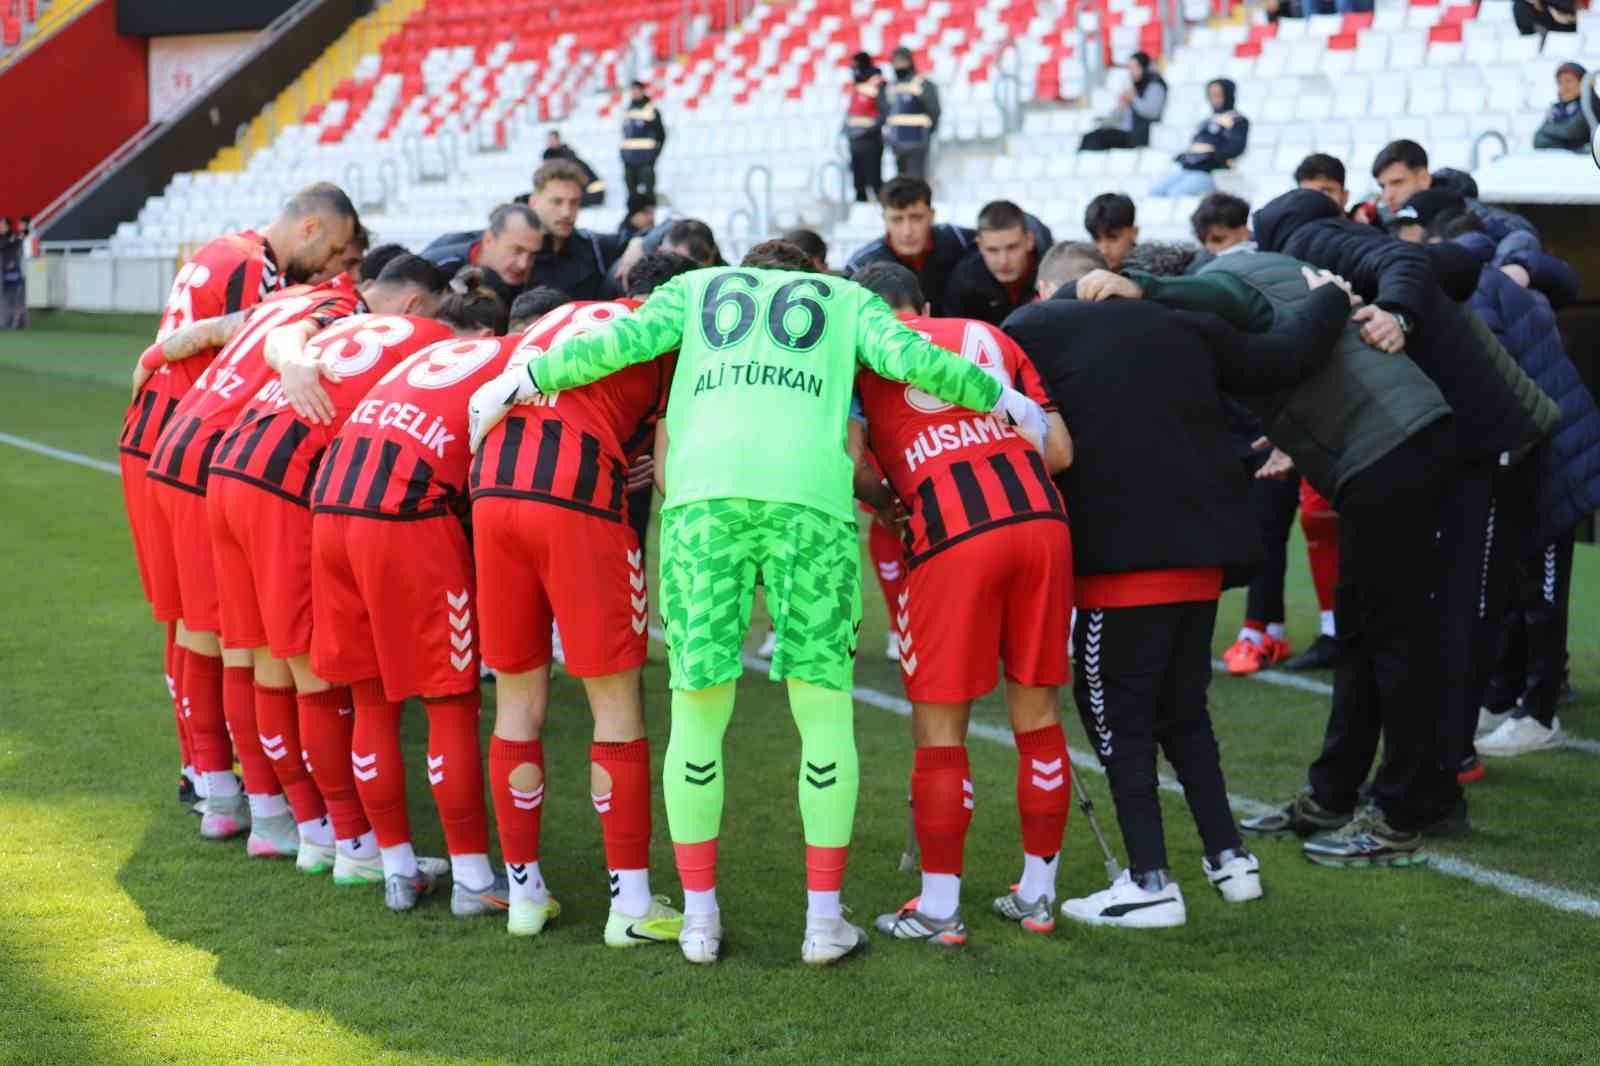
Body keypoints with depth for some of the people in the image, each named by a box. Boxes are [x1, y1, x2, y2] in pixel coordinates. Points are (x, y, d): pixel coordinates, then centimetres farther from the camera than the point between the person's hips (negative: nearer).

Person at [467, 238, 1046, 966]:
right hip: (810, 500, -1)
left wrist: (520, 384, 21)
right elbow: (909, 357, 8)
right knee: (823, 709, 10)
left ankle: (699, 918, 15)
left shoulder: (696, 288, 29)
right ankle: (824, 919, 12)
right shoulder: (848, 299, 28)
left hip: (704, 499, 1)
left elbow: (618, 342, 11)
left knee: (698, 709, 10)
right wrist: (1003, 402, 21)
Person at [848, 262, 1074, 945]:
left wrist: (887, 502, 20)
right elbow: (1059, 450, 17)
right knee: (1037, 714, 14)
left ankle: (939, 907, 11)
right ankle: (1037, 895, 22)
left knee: (939, 727, 6)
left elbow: (850, 459, 0)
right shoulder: (990, 335, 22)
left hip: (953, 538, -4)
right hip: (1041, 520, 4)